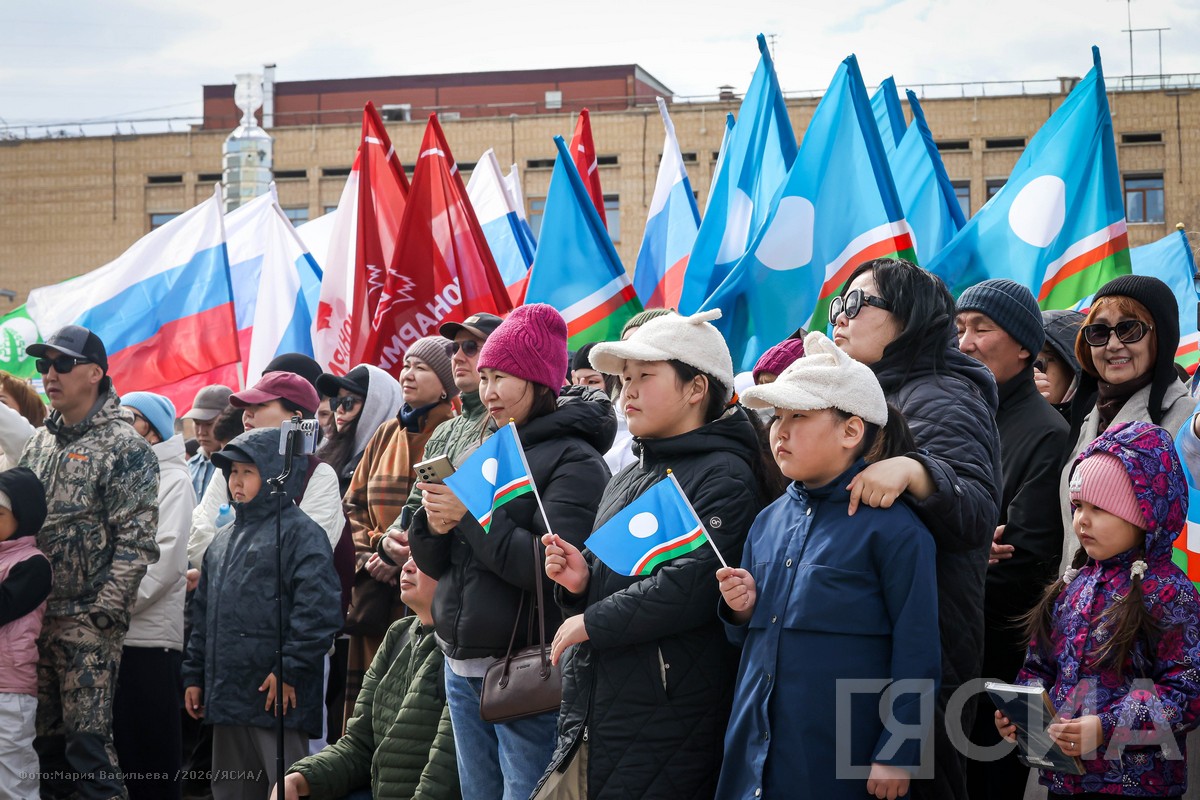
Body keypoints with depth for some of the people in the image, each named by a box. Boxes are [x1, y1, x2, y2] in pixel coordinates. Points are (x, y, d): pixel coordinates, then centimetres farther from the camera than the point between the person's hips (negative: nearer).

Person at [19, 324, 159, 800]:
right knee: (44, 737, 11)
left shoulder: (125, 448, -7)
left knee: (87, 740, -7)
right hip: (36, 614, 7)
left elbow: (136, 541, -12)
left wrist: (103, 611, -17)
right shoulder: (40, 443, 15)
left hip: (88, 622, -7)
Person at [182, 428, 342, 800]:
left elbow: (317, 611, -16)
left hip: (277, 697, -9)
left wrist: (291, 670, -18)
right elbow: (204, 612, 23)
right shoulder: (224, 539, 19)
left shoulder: (300, 532, -7)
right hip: (226, 696, 9)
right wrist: (194, 675, 19)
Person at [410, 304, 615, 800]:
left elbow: (551, 567, -21)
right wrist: (433, 522, -8)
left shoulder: (574, 460, -9)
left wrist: (471, 515, -18)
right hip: (462, 666, 7)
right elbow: (436, 565, 13)